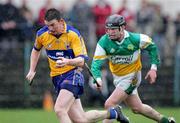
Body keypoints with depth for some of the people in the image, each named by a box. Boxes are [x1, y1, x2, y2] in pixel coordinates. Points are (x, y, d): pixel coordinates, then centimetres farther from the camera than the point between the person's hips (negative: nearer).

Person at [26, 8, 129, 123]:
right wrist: (32, 70, 14)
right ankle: (113, 112, 25)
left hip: (73, 75, -5)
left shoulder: (73, 35, -12)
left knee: (59, 109, -27)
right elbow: (36, 50, 23)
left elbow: (81, 61, -16)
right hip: (57, 78, 5)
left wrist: (67, 62, -36)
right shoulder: (41, 34, 1)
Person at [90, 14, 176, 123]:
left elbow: (152, 46, -3)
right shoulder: (103, 42, -17)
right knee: (137, 108, 18)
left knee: (110, 105, -18)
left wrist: (153, 68, -8)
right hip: (118, 77, 5)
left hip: (131, 76, -5)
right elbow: (96, 62, -23)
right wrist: (98, 78, -42)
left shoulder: (135, 39, -21)